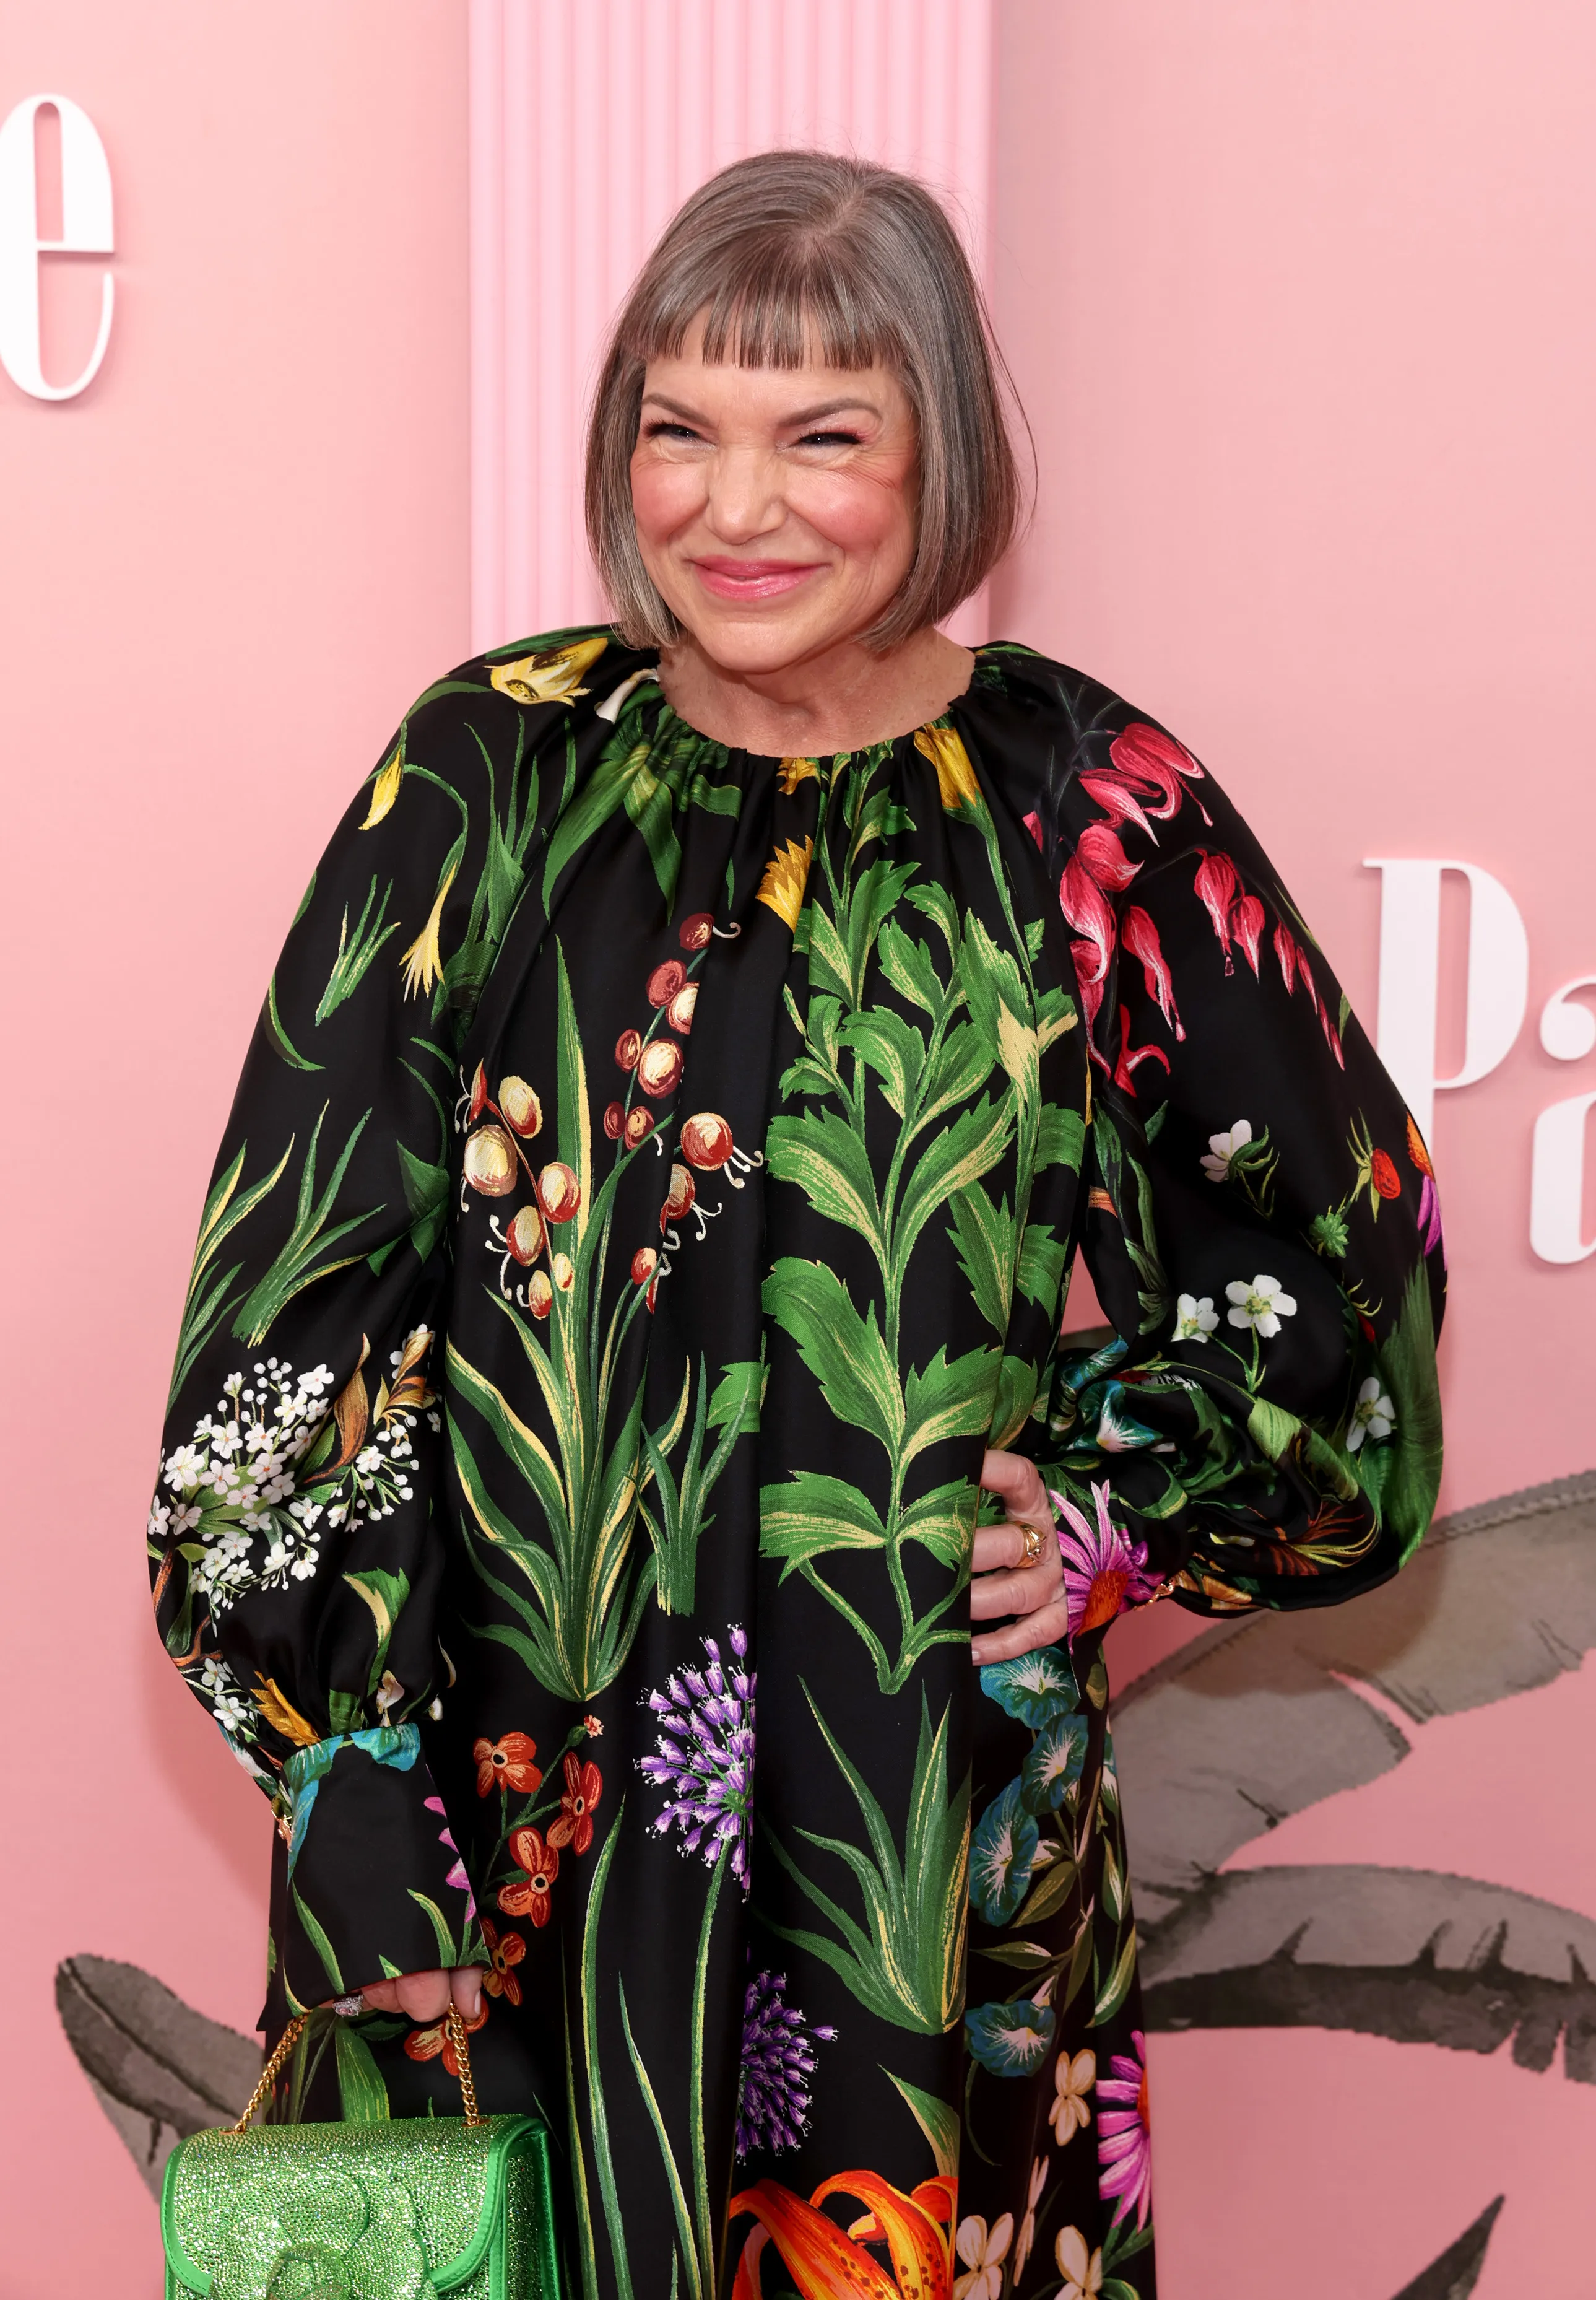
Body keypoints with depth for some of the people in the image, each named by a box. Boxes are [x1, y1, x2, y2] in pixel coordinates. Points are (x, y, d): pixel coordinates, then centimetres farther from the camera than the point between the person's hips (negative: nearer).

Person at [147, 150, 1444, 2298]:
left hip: (940, 1816, 0)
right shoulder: (492, 774, -4)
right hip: (518, 1807, 0)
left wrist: (1122, 1514, -2)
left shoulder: (1100, 813, -4)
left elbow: (1336, 1230, 9)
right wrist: (347, 1783, -8)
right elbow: (301, 1294, -4)